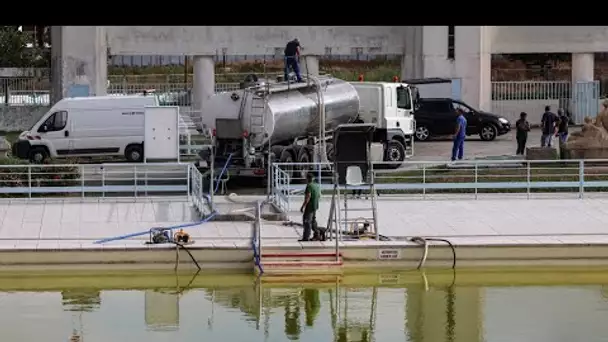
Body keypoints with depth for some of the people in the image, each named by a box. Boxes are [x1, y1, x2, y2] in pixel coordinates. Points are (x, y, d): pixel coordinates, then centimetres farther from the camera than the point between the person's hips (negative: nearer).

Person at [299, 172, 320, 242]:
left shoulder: (309, 186, -19)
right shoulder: (317, 185, 8)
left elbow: (308, 197, -24)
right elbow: (319, 195, 20)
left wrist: (302, 206, -21)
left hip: (309, 206, -9)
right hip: (315, 206, 9)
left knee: (306, 221, -6)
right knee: (313, 221, 18)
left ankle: (306, 237, -7)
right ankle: (317, 235, 21)